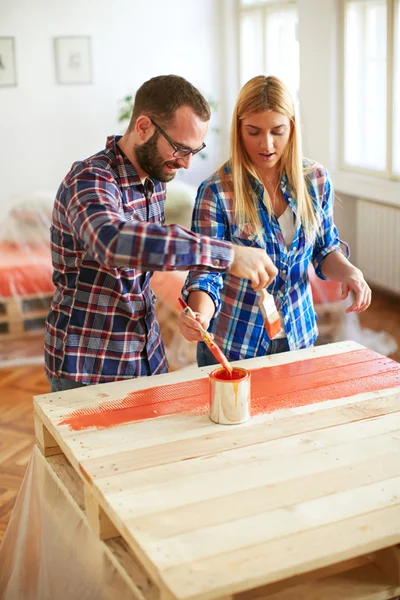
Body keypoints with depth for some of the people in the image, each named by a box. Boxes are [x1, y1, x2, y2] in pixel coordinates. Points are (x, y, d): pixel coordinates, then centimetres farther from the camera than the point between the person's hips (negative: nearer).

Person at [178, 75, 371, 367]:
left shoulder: (316, 179, -5)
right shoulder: (216, 192, -17)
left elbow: (325, 249, 7)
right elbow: (206, 272, -17)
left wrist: (348, 270, -14)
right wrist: (199, 316, -38)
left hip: (298, 338, 4)